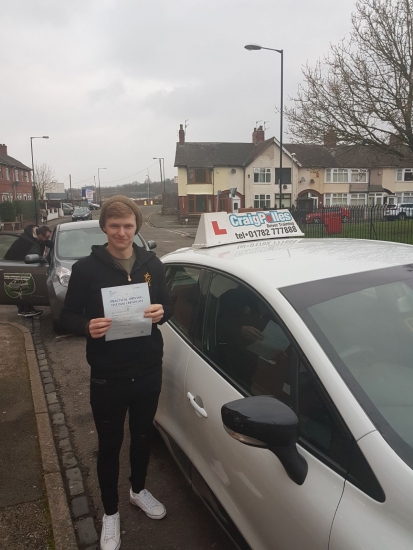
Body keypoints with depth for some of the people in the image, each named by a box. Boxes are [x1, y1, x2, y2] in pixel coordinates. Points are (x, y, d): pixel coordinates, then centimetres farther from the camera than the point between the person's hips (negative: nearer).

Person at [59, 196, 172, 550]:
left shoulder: (152, 264, -1)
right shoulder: (86, 268, -10)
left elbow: (168, 304, 8)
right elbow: (67, 317, -5)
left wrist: (161, 312, -15)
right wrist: (87, 327, -26)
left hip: (148, 372, 3)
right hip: (107, 377, -3)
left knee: (143, 436, 22)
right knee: (110, 445, 14)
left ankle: (138, 489, 50)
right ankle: (110, 511, 39)